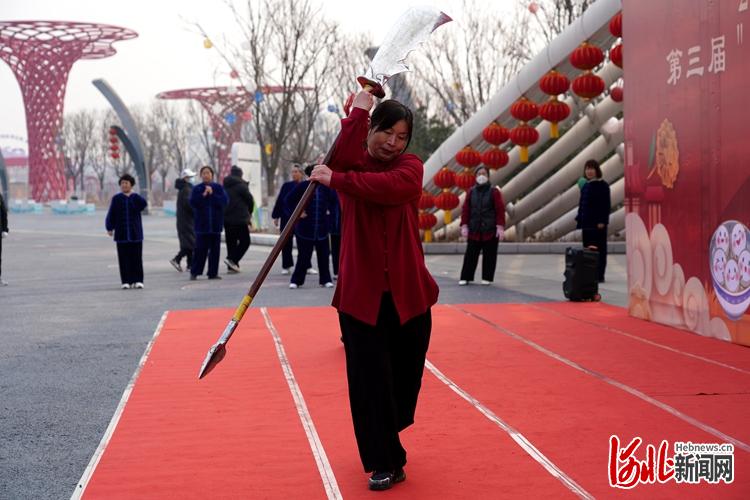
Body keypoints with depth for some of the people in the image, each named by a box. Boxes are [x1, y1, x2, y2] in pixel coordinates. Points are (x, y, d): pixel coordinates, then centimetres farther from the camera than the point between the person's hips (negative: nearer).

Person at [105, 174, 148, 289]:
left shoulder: (136, 197, 4)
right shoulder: (116, 198, 6)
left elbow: (144, 203, -20)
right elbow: (111, 215, 1)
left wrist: (131, 194, -18)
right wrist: (110, 228, -9)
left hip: (135, 233, 0)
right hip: (121, 234, 0)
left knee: (136, 257, -1)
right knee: (124, 258, -1)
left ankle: (137, 281, 4)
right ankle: (126, 281, 3)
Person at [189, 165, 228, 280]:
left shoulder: (218, 188, 6)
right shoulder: (197, 189, 5)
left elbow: (225, 201, -6)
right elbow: (192, 202, -8)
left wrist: (212, 195, -13)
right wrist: (203, 195, -16)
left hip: (216, 223, 2)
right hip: (202, 223, -2)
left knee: (215, 249, 3)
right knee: (200, 249, -5)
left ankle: (213, 273, 9)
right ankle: (194, 272, 3)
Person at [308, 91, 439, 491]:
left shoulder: (410, 167, 3)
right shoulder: (349, 163, 6)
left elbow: (387, 186, -22)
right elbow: (344, 157, -22)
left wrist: (335, 180, -22)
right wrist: (359, 111, -13)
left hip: (406, 293, 1)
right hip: (361, 292, -1)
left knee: (404, 374, 11)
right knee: (370, 379, -2)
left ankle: (386, 443, 37)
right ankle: (384, 463, 12)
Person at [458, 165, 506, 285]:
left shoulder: (494, 192, -1)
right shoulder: (471, 192, 7)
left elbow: (500, 210, -4)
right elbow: (465, 209, 7)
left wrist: (500, 227, -11)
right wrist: (464, 225, -1)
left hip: (490, 230, -2)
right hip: (474, 230, 2)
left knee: (489, 255, 3)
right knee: (470, 255, 2)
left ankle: (487, 278, 13)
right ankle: (466, 277, 7)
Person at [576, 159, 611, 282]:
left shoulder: (602, 185, -7)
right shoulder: (585, 186, 14)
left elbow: (606, 205, -11)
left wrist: (602, 221, -17)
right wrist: (579, 219, 13)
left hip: (598, 223, -7)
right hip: (586, 223, 7)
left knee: (599, 249, -2)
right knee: (587, 249, 9)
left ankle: (599, 275, 2)